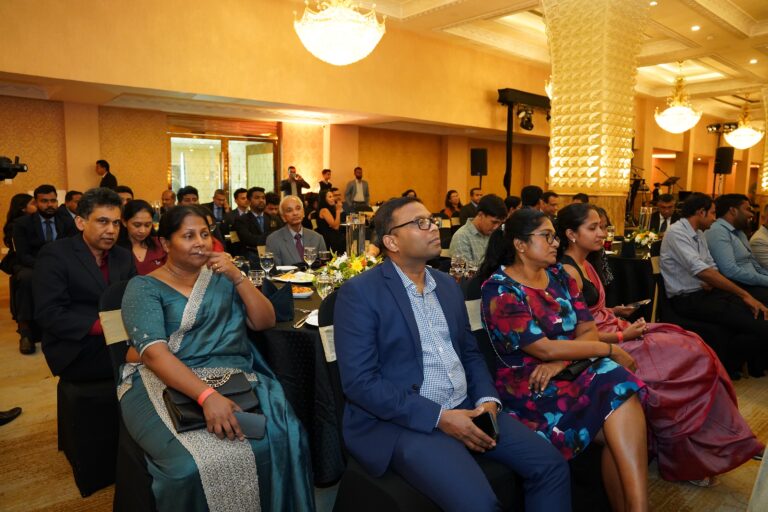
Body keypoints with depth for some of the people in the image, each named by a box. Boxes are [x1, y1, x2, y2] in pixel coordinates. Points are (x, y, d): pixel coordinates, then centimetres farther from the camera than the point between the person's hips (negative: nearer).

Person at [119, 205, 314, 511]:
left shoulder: (220, 277, 14)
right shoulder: (144, 288, 0)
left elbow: (265, 322, 8)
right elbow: (154, 352, -15)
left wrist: (237, 277, -6)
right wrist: (207, 395, -29)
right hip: (166, 384, -3)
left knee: (283, 439, -25)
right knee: (196, 463, -32)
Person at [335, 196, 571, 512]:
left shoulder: (447, 285, 12)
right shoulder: (360, 292, -10)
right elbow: (359, 381, -16)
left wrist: (487, 400, -3)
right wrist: (439, 417, -19)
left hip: (466, 407, 7)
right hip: (402, 421, -6)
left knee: (550, 465, -2)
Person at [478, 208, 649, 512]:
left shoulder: (558, 275, 10)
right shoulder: (500, 289, -12)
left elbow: (588, 330, 5)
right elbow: (545, 349, -18)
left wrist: (561, 361, -16)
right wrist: (610, 349, -11)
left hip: (570, 372, 6)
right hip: (530, 389, -5)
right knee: (620, 386, -23)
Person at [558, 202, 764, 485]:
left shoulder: (586, 264, 13)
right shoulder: (567, 271, -18)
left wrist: (612, 311, 6)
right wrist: (622, 336, -16)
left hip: (611, 329, 9)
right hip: (602, 344, -9)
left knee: (691, 346, 0)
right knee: (687, 359, -10)